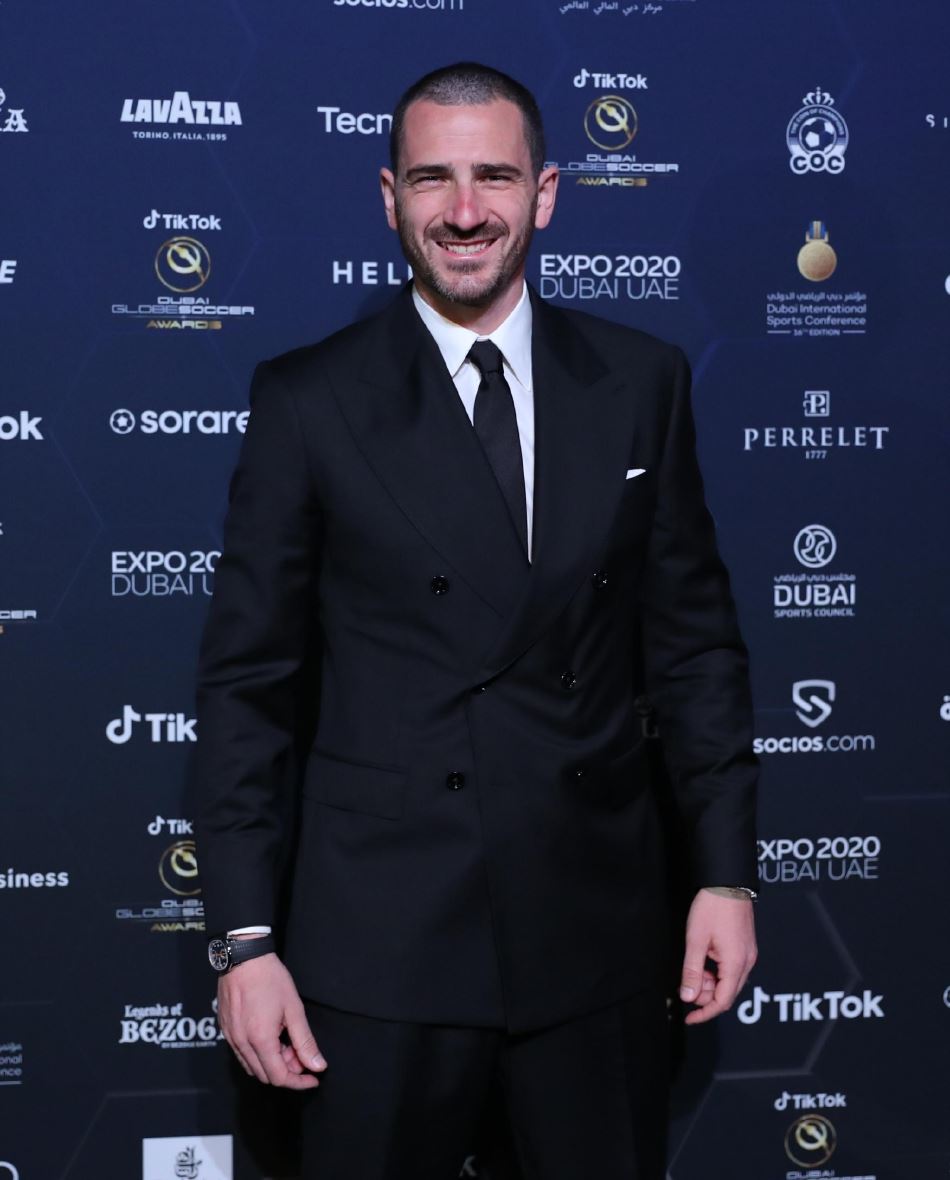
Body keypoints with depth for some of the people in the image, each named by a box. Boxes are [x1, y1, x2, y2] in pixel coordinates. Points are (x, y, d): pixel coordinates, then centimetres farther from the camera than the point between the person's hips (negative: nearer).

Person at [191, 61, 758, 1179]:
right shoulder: (308, 401, -3)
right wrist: (243, 939, -6)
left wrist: (727, 874, 3)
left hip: (596, 925, 2)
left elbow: (694, 637, 7)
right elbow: (247, 681, -3)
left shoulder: (641, 382, 4)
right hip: (382, 941, -2)